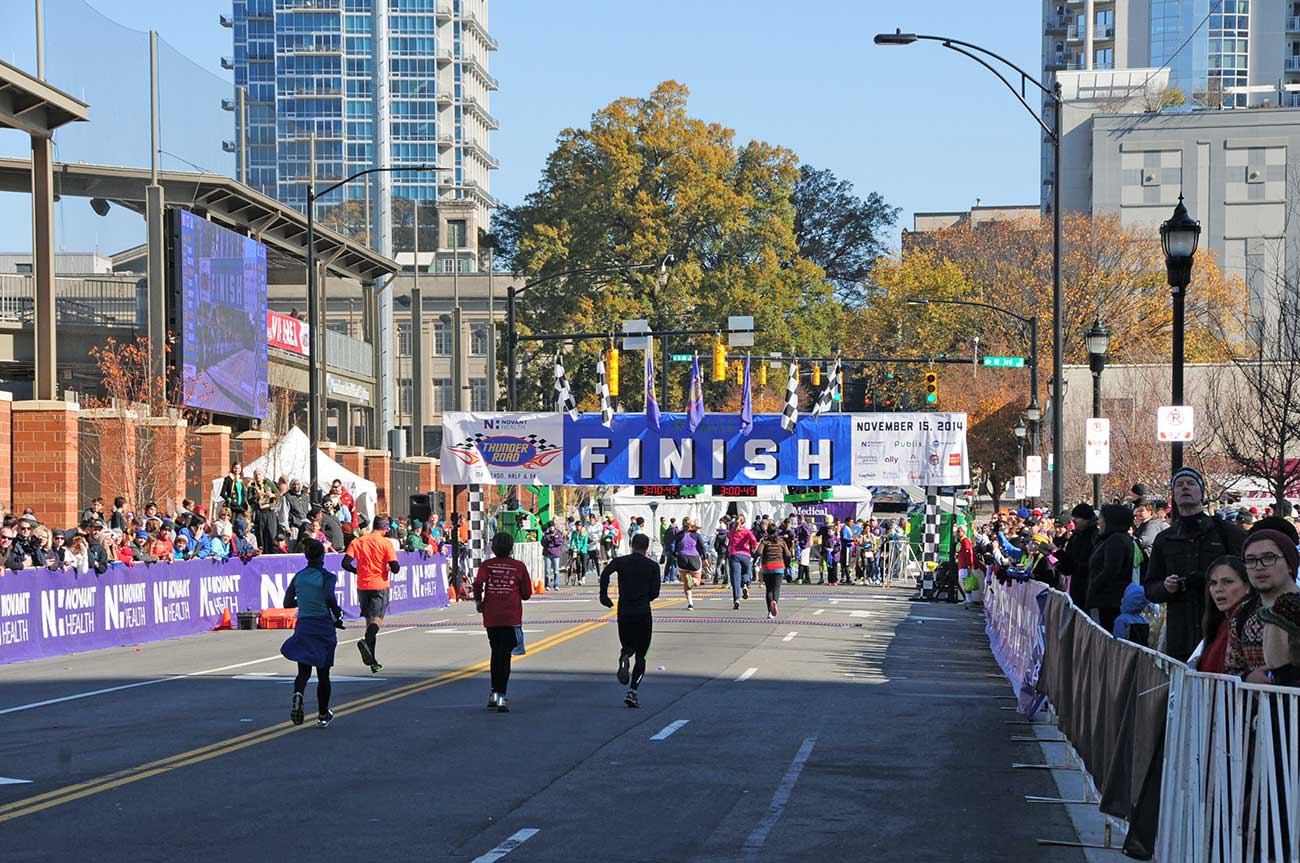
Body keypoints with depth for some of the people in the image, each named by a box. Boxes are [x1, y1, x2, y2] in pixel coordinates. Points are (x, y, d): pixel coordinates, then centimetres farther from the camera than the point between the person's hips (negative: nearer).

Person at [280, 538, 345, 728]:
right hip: (324, 627, -3)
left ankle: (298, 693, -31)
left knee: (304, 671, 4)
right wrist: (338, 616, -8)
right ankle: (322, 715, 18)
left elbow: (287, 602, 9)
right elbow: (330, 598, -23)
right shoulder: (327, 577, -7)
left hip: (303, 626, 3)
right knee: (323, 673, 10)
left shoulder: (298, 577, 6)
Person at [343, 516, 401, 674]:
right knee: (377, 619, -5)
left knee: (369, 619, 13)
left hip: (362, 586, 4)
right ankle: (366, 641, -37)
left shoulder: (357, 542, 4)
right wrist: (391, 569, 12)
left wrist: (358, 571, 14)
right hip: (380, 585, -4)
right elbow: (395, 568, -11)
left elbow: (346, 563, -4)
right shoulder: (386, 543, -5)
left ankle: (372, 662, 15)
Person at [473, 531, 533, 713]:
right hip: (511, 617, -2)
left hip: (491, 617, 2)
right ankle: (501, 696, -12)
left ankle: (494, 693, 24)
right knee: (505, 655, -3)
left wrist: (478, 601, 3)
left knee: (496, 653, 19)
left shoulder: (486, 565, 3)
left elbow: (478, 583, -13)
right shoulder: (519, 566, 2)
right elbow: (527, 593, 3)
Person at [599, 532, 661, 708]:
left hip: (624, 612, 2)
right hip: (643, 613, -2)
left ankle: (624, 657, -14)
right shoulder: (652, 566, 2)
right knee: (640, 655, 4)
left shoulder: (620, 561, 5)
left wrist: (603, 595, -5)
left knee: (628, 646, 23)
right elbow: (655, 593, -2)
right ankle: (633, 690, -12)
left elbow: (605, 573, -14)